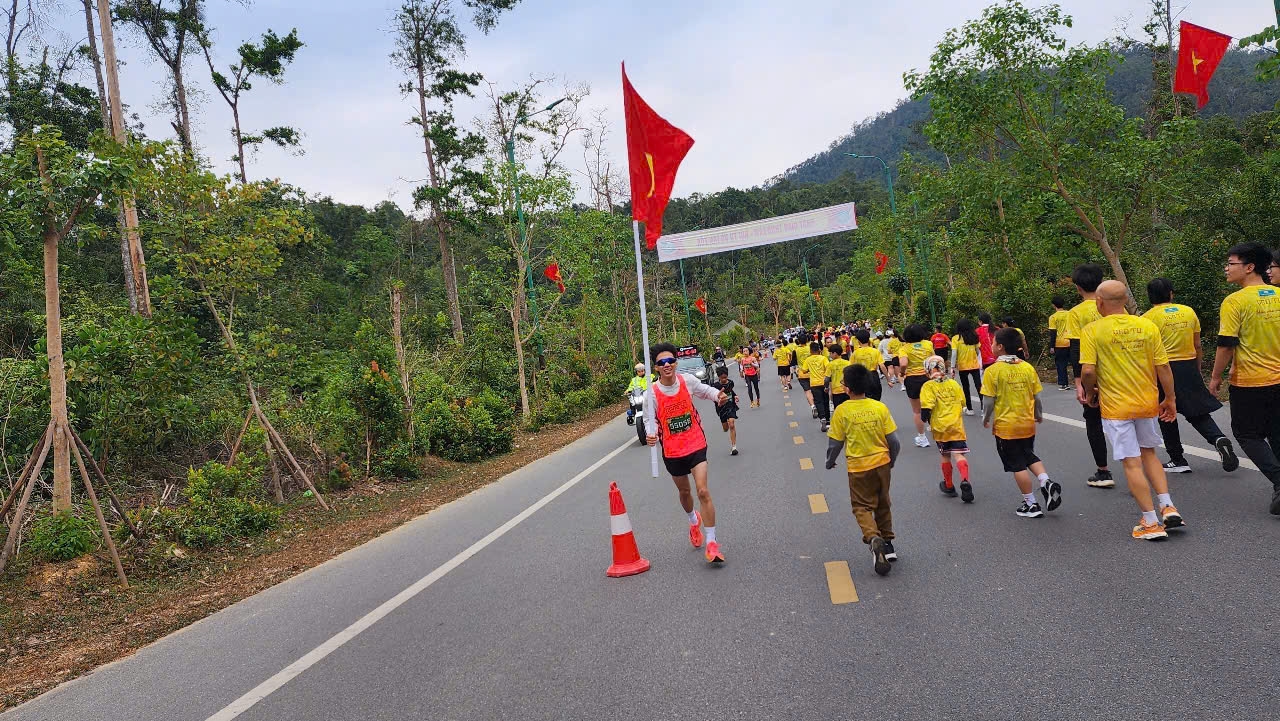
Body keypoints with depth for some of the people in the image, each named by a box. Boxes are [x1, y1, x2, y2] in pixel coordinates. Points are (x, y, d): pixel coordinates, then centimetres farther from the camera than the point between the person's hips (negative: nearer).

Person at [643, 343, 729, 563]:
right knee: (684, 492, 20)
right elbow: (650, 419, -7)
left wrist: (718, 396, -7)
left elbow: (703, 390, 13)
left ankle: (712, 543, -5)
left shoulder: (687, 380, -8)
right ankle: (693, 520, 54)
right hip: (672, 450, 1)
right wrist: (652, 434, -28)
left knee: (703, 491, -13)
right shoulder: (652, 393, -13)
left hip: (696, 444, -1)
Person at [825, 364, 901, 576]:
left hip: (858, 467, -3)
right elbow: (893, 440, -1)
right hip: (881, 463, 3)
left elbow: (835, 442, -6)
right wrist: (892, 459, 18)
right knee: (883, 504, 21)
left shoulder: (842, 411, -13)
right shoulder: (880, 407, -7)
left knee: (862, 506, 8)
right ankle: (887, 542, 31)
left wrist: (830, 461, 13)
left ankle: (873, 537, -17)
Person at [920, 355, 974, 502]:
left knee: (945, 456, 14)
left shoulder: (928, 386, -7)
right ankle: (965, 481, -23)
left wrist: (925, 418, 3)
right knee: (958, 454, -1)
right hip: (957, 425, 2)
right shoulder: (954, 383, 6)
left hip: (940, 427, -2)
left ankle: (949, 486, 26)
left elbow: (926, 408, -15)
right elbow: (962, 404, 12)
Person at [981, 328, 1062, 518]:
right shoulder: (1028, 367, -1)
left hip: (1006, 427, -5)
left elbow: (990, 401, -14)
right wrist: (1039, 415, 21)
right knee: (1030, 456, 25)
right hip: (1028, 424, 5)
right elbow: (1036, 397, 4)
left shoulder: (993, 371, -15)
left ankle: (1031, 504, 11)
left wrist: (986, 419, 3)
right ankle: (1046, 482, 4)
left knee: (1018, 466, 5)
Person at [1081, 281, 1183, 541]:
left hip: (1115, 407, -4)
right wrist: (1170, 399, 11)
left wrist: (1090, 393, 2)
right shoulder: (1147, 326, -2)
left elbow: (1088, 370, -17)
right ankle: (1168, 507, 16)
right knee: (1148, 453, 24)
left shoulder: (1092, 330, -12)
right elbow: (1163, 367, 0)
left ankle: (1151, 523, 6)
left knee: (1132, 463, 2)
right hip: (1148, 403, 4)